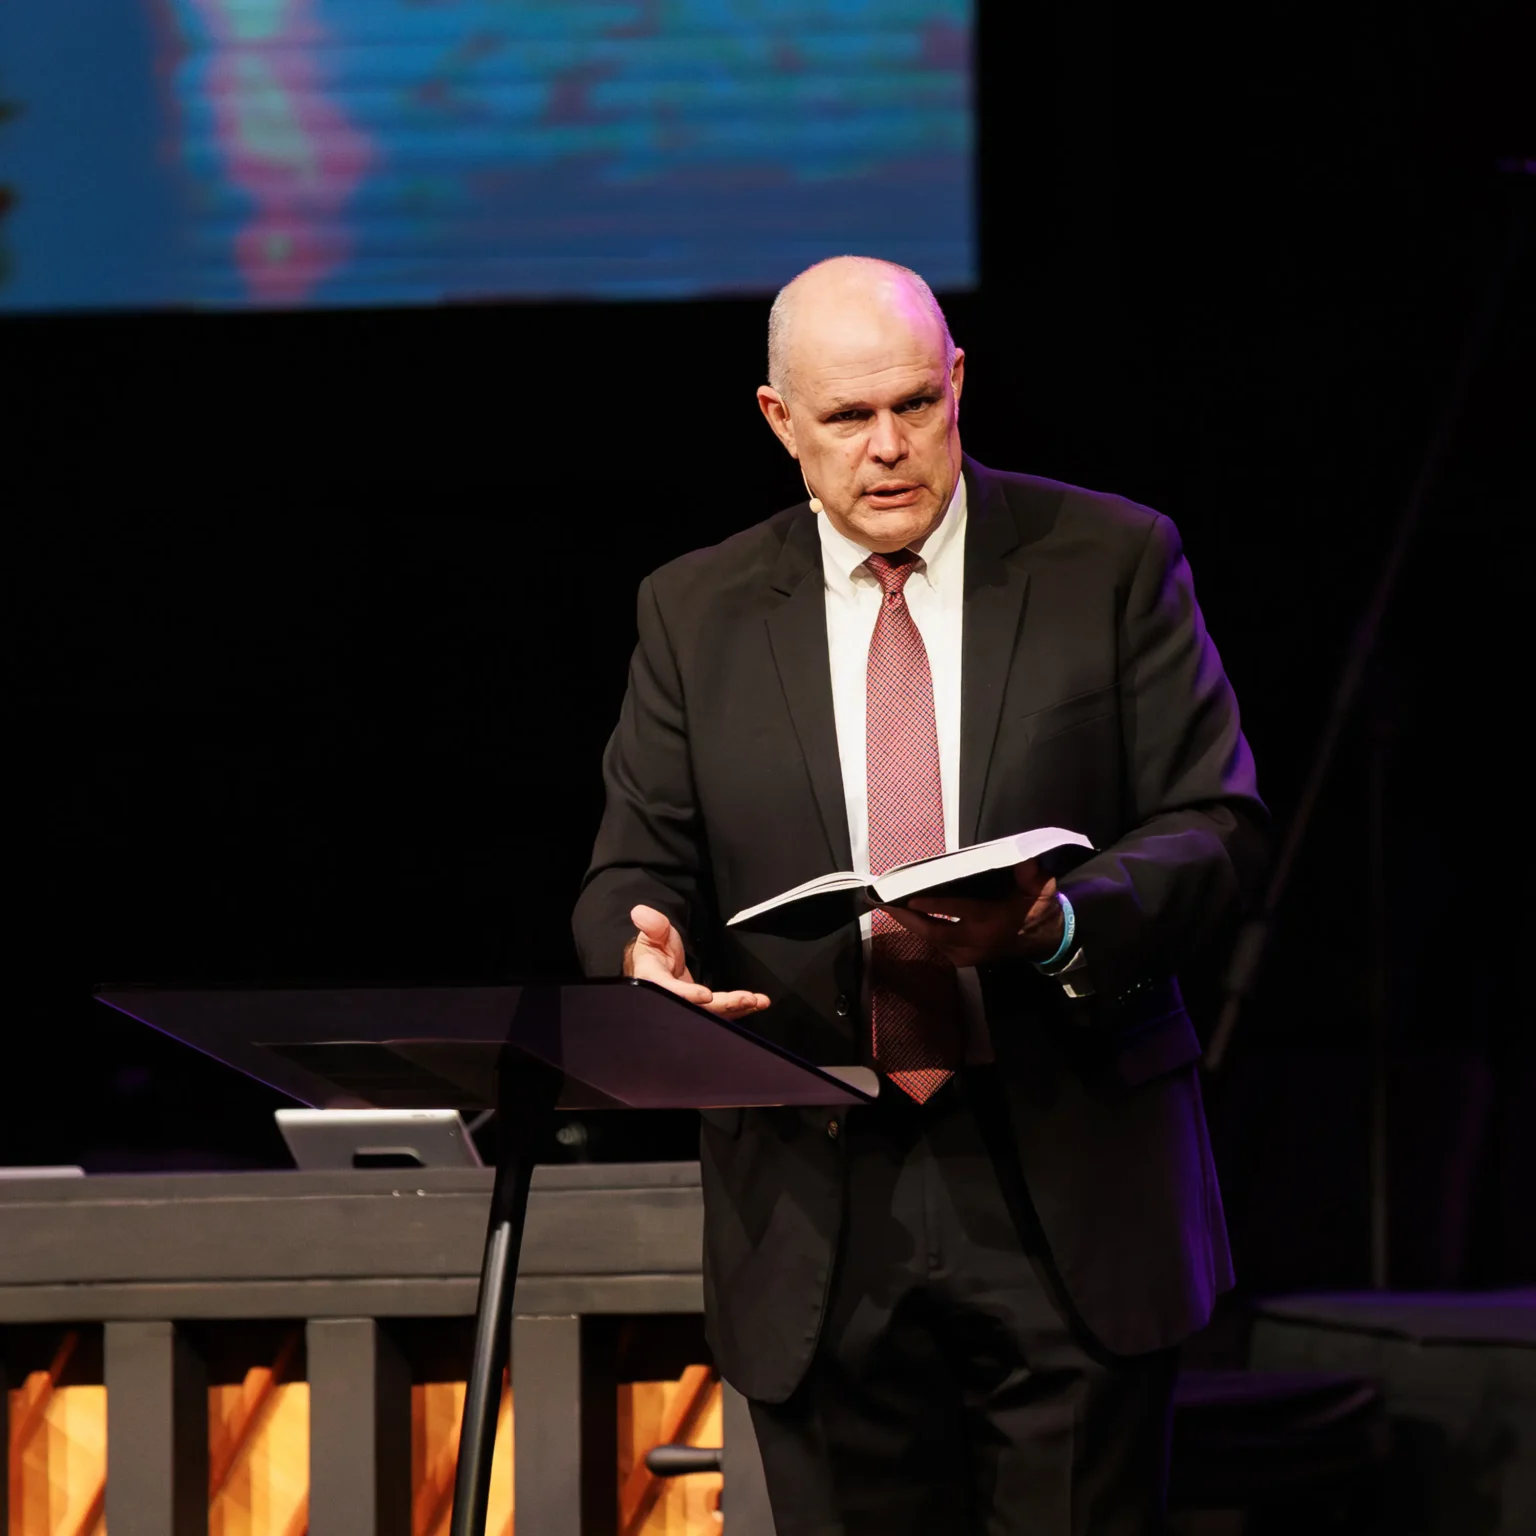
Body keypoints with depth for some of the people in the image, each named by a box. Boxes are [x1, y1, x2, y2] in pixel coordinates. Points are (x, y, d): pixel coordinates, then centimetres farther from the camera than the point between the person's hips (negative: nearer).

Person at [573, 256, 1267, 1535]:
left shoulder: (1112, 564, 4)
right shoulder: (697, 613, 9)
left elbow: (1218, 829, 0)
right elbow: (638, 867, 10)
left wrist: (1061, 926, -20)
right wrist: (646, 951, -15)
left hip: (1064, 1188, -2)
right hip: (818, 1221, 2)